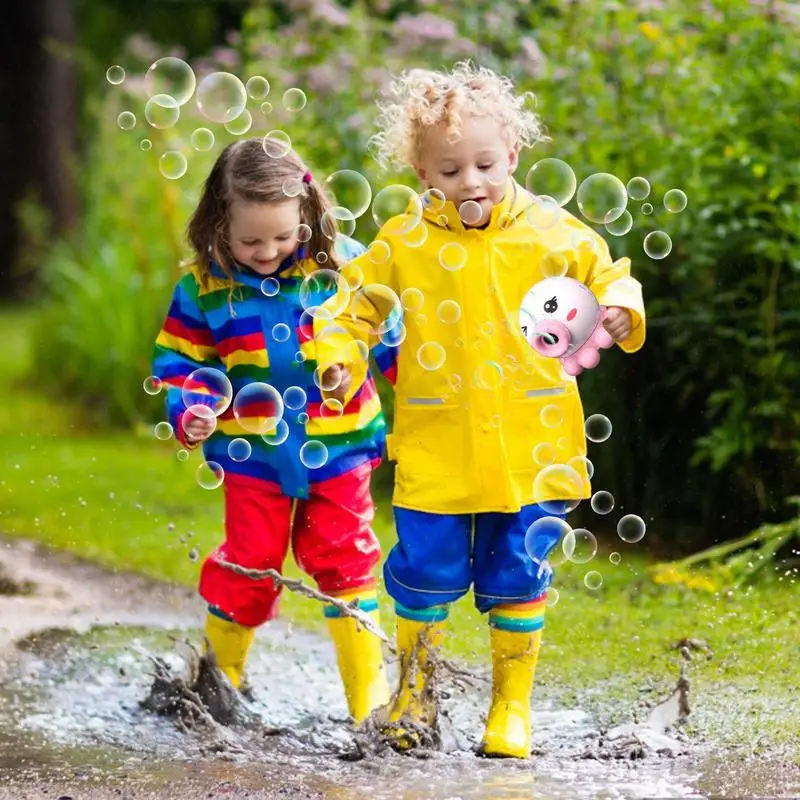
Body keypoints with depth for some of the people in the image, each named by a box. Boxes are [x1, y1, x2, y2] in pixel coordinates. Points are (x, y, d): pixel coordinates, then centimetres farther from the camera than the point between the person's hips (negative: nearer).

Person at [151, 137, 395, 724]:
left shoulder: (343, 263, -7)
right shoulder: (204, 285, -7)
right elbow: (179, 358, 2)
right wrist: (189, 411, -14)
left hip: (338, 444, 0)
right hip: (254, 450, 0)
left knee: (343, 562, 4)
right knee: (249, 564, 5)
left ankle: (369, 694, 10)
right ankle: (219, 678, 24)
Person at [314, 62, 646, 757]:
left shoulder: (551, 233, -1)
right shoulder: (403, 242, -1)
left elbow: (606, 276, 10)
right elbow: (361, 306, 10)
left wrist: (620, 309, -11)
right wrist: (340, 355, -7)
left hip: (530, 447, 0)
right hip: (436, 450, 0)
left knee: (518, 581, 7)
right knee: (425, 575, 2)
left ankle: (512, 707, 23)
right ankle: (415, 691, 27)